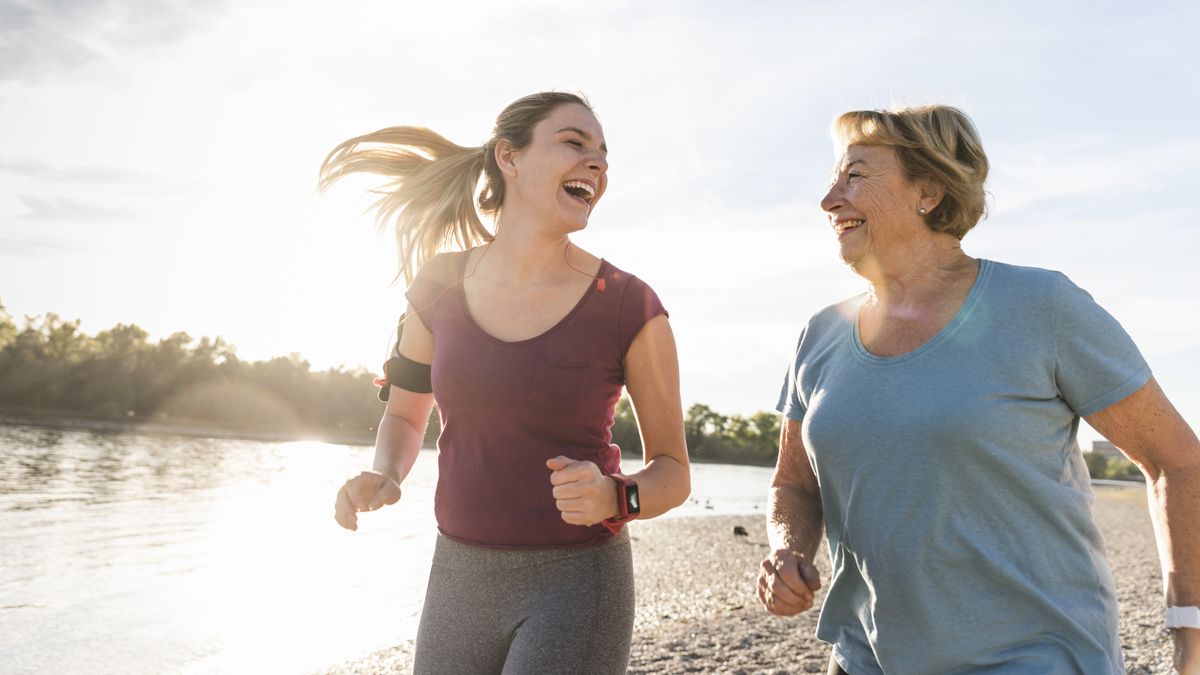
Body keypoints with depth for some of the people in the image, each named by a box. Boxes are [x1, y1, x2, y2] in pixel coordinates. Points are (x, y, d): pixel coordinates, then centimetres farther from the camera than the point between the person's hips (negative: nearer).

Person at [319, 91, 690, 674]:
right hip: (458, 580, 4)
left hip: (576, 583, -3)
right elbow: (404, 414, 12)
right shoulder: (441, 284, -2)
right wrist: (381, 480, -8)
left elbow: (672, 472, -3)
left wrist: (614, 498, -24)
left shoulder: (631, 308, -12)